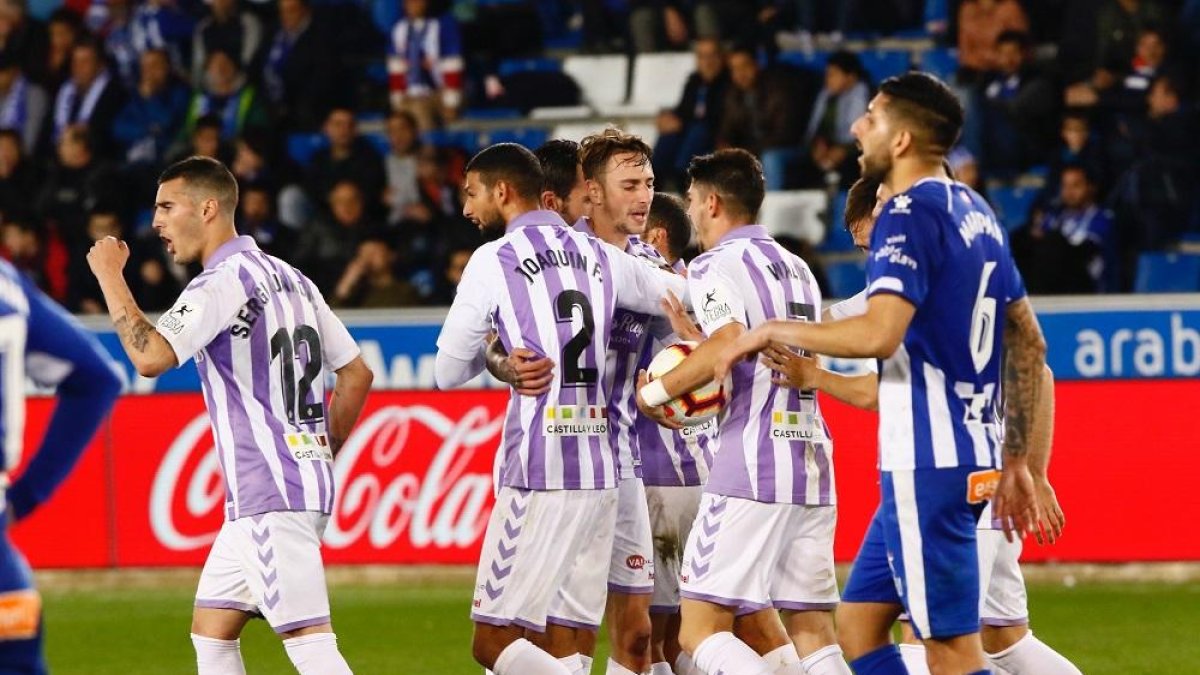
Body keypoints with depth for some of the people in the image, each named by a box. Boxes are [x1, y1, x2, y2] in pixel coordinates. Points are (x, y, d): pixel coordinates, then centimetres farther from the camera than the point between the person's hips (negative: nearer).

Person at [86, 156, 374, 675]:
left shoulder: (224, 282, -12)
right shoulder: (289, 278, 16)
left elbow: (150, 356, -25)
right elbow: (356, 374, 19)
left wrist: (109, 275, -14)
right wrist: (324, 454, 25)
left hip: (271, 495, -10)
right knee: (210, 629, 15)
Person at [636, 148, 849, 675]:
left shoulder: (716, 265, -4)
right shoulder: (796, 267, 21)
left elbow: (729, 341, -22)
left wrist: (655, 391, -11)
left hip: (751, 469, -8)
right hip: (813, 460, 8)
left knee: (700, 631, -7)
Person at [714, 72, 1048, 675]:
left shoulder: (909, 214, -12)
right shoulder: (975, 212, 16)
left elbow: (879, 332, -26)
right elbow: (1029, 344, 20)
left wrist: (774, 331, -13)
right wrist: (1016, 461, 24)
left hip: (927, 463, -10)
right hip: (973, 457, 10)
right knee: (857, 625, 14)